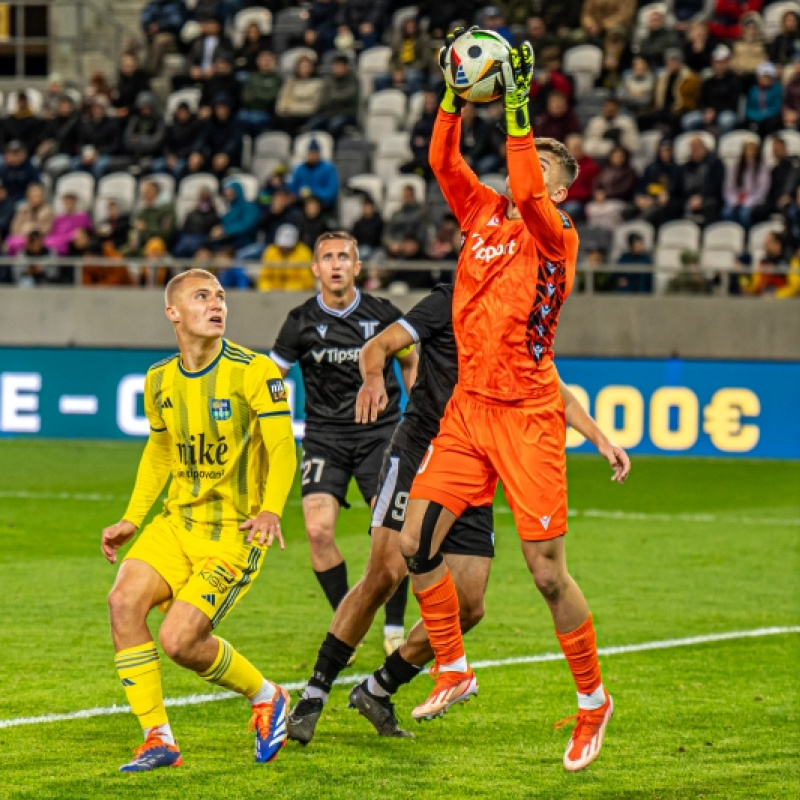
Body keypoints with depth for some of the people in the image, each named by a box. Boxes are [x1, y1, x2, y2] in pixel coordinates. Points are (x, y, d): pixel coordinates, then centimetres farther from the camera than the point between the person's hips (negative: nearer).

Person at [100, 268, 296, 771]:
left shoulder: (255, 372, -10)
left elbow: (282, 448, -15)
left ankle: (266, 697, 11)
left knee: (179, 639, -19)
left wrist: (271, 510, -32)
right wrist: (132, 519, 15)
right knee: (125, 601, -20)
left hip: (234, 532, -5)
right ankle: (158, 739, -10)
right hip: (177, 522, 6)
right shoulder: (160, 381, 7)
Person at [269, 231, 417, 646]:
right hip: (324, 437, 0)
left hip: (379, 433, 0)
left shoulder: (383, 314, -1)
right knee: (318, 530, -16)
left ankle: (394, 626, 6)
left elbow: (410, 362, 15)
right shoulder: (302, 321, -2)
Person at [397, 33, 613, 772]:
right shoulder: (484, 213, 10)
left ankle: (593, 699, 10)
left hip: (528, 415, -6)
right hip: (468, 405, 6)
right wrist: (454, 94, -7)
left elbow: (527, 194, -26)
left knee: (547, 572, -6)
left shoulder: (556, 237, -7)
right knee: (416, 540, 0)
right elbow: (443, 162, 1)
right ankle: (453, 670, 18)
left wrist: (517, 107, -26)